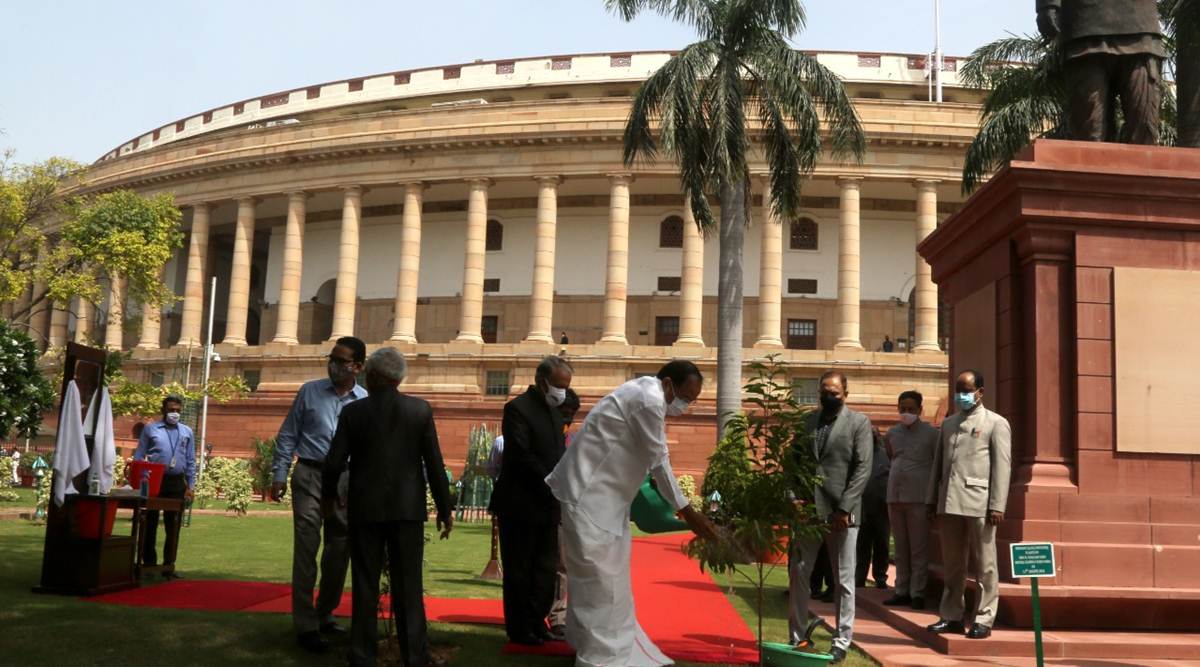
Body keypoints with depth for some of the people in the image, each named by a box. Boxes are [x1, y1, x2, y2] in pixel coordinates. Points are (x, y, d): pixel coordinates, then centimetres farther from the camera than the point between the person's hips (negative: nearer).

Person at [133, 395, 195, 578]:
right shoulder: (150, 429, 4)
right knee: (150, 523, 5)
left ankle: (169, 565, 12)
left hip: (177, 482, 2)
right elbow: (138, 457, 4)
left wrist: (190, 486, 6)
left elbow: (191, 461, 12)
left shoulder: (187, 432, 11)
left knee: (173, 525, 5)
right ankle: (149, 563, 13)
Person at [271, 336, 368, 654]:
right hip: (310, 476, -2)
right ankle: (306, 625, -1)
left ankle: (324, 614, 30)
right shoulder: (309, 391, 2)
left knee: (339, 552, 11)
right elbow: (288, 436, 5)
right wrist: (279, 475, 0)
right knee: (306, 549, -6)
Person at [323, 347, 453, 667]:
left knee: (365, 585, 8)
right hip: (407, 508, 0)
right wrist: (444, 508, 5)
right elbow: (434, 463, -3)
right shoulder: (420, 409, -3)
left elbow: (334, 462, -3)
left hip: (365, 508, 0)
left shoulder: (353, 411, -4)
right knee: (408, 585, 6)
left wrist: (330, 495, 16)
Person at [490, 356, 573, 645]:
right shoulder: (518, 409, -12)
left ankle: (537, 622, 22)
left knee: (546, 569, 11)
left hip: (546, 505, 8)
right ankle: (519, 629, 14)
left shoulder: (554, 411, 14)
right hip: (521, 505, -8)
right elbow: (522, 456, -20)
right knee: (519, 570, 4)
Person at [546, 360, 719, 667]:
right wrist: (688, 512, -8)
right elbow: (658, 463, -16)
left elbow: (656, 457, 15)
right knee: (600, 576, -6)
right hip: (589, 492, -11)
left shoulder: (648, 396, 10)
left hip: (603, 492, 11)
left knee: (609, 571, 18)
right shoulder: (649, 400, -20)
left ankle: (614, 642, 29)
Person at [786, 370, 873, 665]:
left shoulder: (859, 423, 1)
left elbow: (863, 469, -6)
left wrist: (844, 508, -13)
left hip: (841, 512, -3)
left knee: (844, 580, 4)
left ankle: (842, 642, 13)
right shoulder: (807, 421, 12)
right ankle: (798, 637, 14)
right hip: (807, 509, 4)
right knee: (798, 574, 4)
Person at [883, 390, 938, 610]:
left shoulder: (930, 433, -1)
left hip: (918, 498, -5)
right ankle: (901, 591, 15)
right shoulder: (892, 434, 12)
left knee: (918, 549, -2)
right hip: (895, 496, 5)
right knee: (900, 548, 9)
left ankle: (917, 593, 2)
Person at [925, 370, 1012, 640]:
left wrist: (997, 506, -12)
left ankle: (984, 620, 9)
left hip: (979, 503, -5)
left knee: (985, 564, 2)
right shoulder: (948, 423, 19)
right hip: (949, 503, 5)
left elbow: (1002, 466, -5)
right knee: (952, 564, 11)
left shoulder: (996, 423, 2)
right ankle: (952, 616, 19)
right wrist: (932, 500, 13)